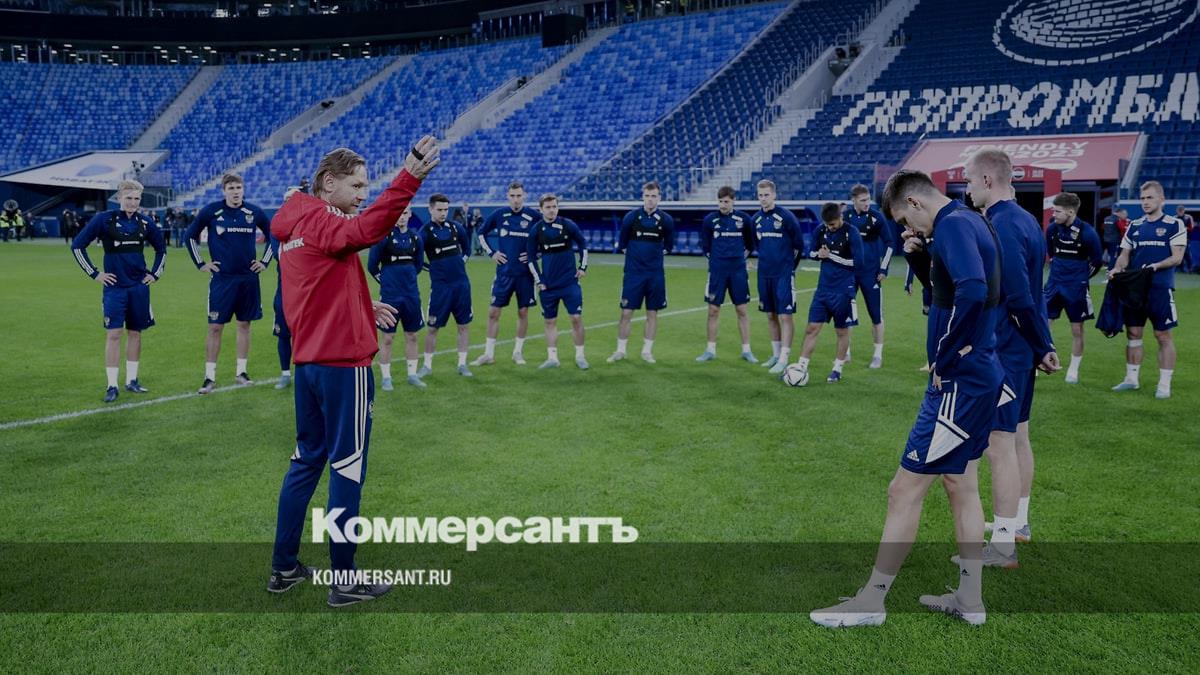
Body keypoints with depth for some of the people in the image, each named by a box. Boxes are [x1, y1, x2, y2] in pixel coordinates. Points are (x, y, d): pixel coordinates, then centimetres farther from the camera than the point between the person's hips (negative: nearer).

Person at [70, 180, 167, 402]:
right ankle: (112, 386, 0)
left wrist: (155, 273, 13)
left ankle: (132, 380, 19)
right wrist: (94, 274, -5)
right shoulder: (104, 219, -6)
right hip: (115, 286, -4)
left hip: (139, 286, 4)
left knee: (135, 332, 9)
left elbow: (161, 248, 21)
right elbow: (77, 245, -3)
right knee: (113, 334, -6)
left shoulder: (144, 223, 5)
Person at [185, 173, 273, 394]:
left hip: (248, 278, 2)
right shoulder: (211, 212, -3)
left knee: (244, 324, 8)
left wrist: (265, 261, 10)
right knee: (215, 327, -1)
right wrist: (200, 263, 4)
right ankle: (210, 377, 6)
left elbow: (272, 234, 16)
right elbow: (191, 236, 8)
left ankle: (241, 371, 20)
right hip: (221, 278, -2)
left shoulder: (254, 212, 1)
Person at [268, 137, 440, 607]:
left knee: (307, 459, 17)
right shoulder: (320, 221, -13)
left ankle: (283, 568, 25)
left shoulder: (295, 226, 16)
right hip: (343, 362, -9)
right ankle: (344, 581, 8)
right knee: (348, 467, -1)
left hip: (308, 361, 9)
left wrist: (364, 311, 13)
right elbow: (365, 231, -36)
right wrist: (409, 178, -46)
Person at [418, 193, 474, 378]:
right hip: (440, 285, -4)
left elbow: (467, 247, 22)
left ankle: (462, 363, 15)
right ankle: (427, 365, 15)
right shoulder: (425, 232, -6)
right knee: (432, 327, 2)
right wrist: (434, 267, -6)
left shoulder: (455, 227, 6)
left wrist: (461, 261, 11)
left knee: (464, 325, 6)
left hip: (461, 283, 4)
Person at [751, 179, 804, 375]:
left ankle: (783, 359, -6)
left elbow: (799, 244, -2)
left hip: (784, 274, -6)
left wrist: (790, 266, 6)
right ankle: (776, 354, 23)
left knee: (785, 316, -7)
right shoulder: (755, 219, 6)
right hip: (764, 273, 6)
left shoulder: (786, 217, -10)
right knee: (771, 315, 12)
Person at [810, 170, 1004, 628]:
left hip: (959, 383, -10)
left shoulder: (953, 224, -16)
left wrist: (944, 359, -22)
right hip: (980, 377, 10)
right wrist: (923, 255, 6)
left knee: (905, 490, -3)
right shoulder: (968, 221, 14)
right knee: (961, 487, 18)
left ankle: (870, 602, 8)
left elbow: (972, 292, -31)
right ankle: (970, 600, 28)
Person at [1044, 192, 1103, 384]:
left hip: (1076, 287, -3)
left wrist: (1081, 278, 8)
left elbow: (1097, 261, -1)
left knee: (1077, 330, 6)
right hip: (1054, 283, 3)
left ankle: (1074, 369, 19)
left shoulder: (1087, 232, -15)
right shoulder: (1052, 229, -3)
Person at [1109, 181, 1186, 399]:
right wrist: (1117, 268, -7)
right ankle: (1131, 379, 19)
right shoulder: (1134, 226, 11)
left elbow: (1177, 257, -7)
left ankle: (1164, 384, 8)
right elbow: (1125, 254, 13)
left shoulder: (1174, 225, -2)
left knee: (1163, 335, 1)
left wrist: (1156, 266, -24)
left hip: (1161, 289, -4)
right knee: (1133, 332, 9)